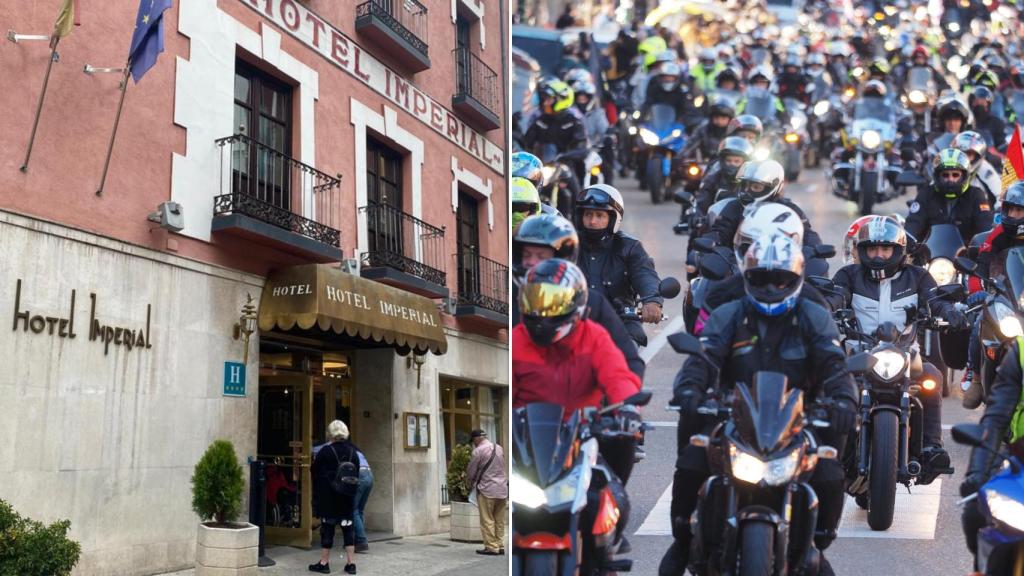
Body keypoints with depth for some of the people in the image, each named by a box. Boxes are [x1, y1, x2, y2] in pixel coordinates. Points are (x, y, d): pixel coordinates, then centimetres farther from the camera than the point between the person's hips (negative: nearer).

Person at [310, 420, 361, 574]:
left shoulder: (325, 452, -10)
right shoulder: (353, 452, 2)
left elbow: (314, 471, 0)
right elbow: (356, 474, 8)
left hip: (329, 497, -3)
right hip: (348, 498, 4)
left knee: (327, 528, 4)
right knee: (348, 528, 7)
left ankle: (324, 563, 8)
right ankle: (350, 563, 8)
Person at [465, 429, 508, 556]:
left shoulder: (478, 451, -10)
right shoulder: (499, 448, 9)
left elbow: (471, 472, -2)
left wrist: (471, 484, 17)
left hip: (487, 489, -6)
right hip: (502, 488, 6)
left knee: (487, 520, 0)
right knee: (499, 519, 10)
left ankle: (491, 547, 0)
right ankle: (500, 546, 12)